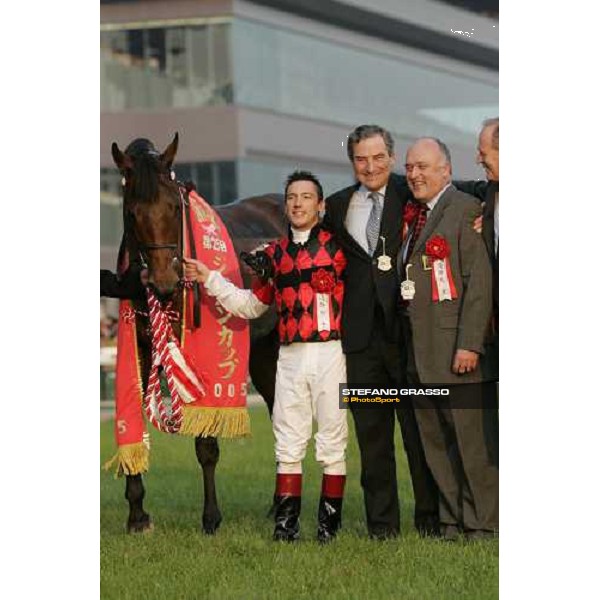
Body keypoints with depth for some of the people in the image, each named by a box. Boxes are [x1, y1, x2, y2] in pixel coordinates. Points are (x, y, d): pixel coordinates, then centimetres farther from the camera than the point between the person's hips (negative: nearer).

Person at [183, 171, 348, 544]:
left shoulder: (337, 246, 1)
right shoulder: (275, 255, 15)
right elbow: (252, 305, 18)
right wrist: (209, 279, 12)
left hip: (331, 352, -4)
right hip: (291, 356, 4)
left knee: (332, 440, 1)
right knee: (288, 443, 4)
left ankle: (330, 521, 8)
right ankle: (286, 522, 8)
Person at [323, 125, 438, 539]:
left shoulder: (411, 196, 0)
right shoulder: (337, 207, 12)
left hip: (407, 329, -3)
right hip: (362, 334, 4)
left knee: (420, 431, 3)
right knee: (372, 434, 7)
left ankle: (430, 520, 12)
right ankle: (382, 525, 14)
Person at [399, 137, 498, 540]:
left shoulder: (465, 209, -7)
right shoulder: (412, 216, 16)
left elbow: (479, 281, -13)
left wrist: (469, 343, -19)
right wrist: (406, 343, 10)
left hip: (453, 345, -8)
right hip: (418, 348, 8)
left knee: (471, 438, -5)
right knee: (434, 441, 10)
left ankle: (484, 525, 2)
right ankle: (452, 522, 16)